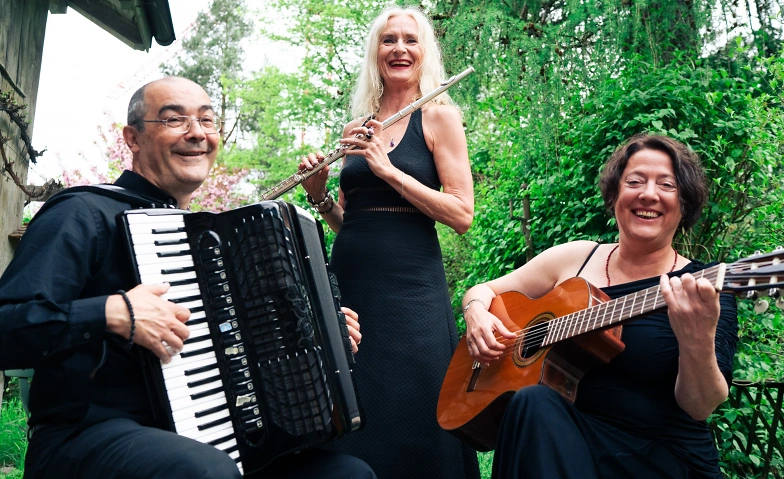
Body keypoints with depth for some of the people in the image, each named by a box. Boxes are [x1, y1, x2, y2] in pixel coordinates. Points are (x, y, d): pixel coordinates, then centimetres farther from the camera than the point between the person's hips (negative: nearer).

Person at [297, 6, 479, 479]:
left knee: (407, 423, 0)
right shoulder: (357, 128, 14)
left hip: (409, 285, -5)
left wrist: (389, 169, -15)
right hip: (350, 282, 5)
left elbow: (462, 215, -9)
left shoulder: (439, 116, 0)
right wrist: (318, 194, 0)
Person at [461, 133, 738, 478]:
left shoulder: (705, 287, -5)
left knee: (537, 404, -29)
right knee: (534, 402, -32)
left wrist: (699, 344, -36)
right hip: (559, 436, 3)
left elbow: (700, 408, -15)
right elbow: (484, 291, 13)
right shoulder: (575, 258, 5)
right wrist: (477, 314, -10)